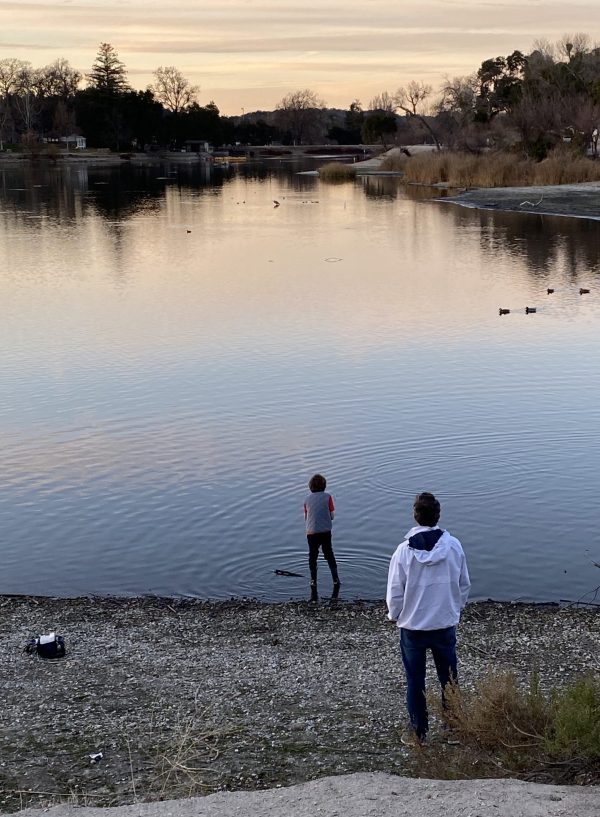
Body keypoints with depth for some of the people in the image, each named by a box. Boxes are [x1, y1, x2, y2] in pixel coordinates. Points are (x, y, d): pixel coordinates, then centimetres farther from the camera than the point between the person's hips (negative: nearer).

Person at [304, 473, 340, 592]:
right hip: (325, 532, -1)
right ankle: (336, 580, 14)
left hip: (311, 532, 1)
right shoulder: (328, 497, -6)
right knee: (329, 554, 14)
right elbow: (332, 515, -5)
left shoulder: (307, 499, 0)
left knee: (312, 556, 14)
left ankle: (313, 581, 14)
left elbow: (305, 517, 7)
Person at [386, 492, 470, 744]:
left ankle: (418, 731, 20)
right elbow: (464, 584, 1)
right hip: (446, 624, 2)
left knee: (415, 681, 12)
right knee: (449, 678, 18)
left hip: (412, 626, -2)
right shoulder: (453, 546, -10)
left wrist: (394, 616, 10)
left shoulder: (405, 550, -17)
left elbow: (395, 592, -9)